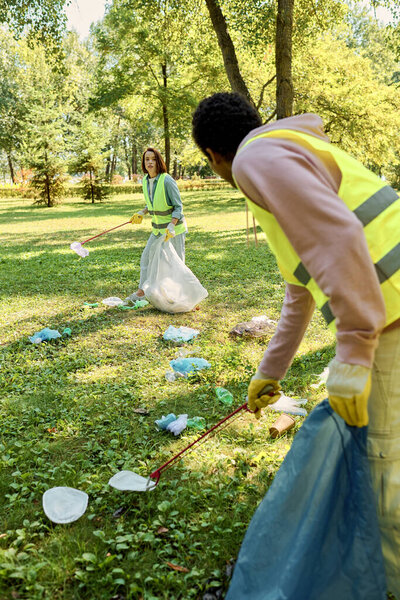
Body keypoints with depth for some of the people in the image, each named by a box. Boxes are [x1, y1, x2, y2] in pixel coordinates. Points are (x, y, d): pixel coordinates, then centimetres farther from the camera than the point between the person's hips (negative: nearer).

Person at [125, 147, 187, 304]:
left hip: (174, 227, -7)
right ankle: (141, 291, 24)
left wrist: (171, 226, -27)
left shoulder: (167, 181, -20)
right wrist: (141, 213, 1)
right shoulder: (145, 180, 2)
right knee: (146, 257, 11)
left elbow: (178, 207, -16)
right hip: (158, 228, 7)